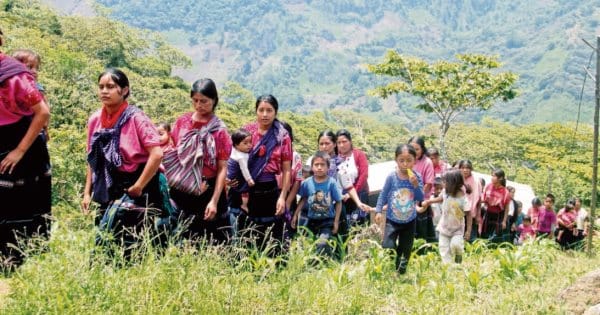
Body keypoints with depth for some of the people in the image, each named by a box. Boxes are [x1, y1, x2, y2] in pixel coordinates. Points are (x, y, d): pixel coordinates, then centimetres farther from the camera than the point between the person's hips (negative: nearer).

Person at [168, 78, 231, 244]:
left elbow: (222, 168, -8)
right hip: (183, 190, 3)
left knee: (213, 241, -2)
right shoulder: (182, 122, 4)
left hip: (208, 190, -3)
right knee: (188, 239, 11)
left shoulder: (219, 130, -6)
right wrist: (173, 180, 2)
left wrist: (214, 201, -14)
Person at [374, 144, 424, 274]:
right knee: (388, 248, -16)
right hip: (392, 220, -2)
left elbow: (421, 198, -12)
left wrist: (415, 184, -26)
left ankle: (401, 272, 32)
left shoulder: (417, 177, -9)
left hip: (410, 221, 2)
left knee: (406, 251, 13)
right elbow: (383, 195, -5)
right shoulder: (391, 177, -13)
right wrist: (378, 211, -12)